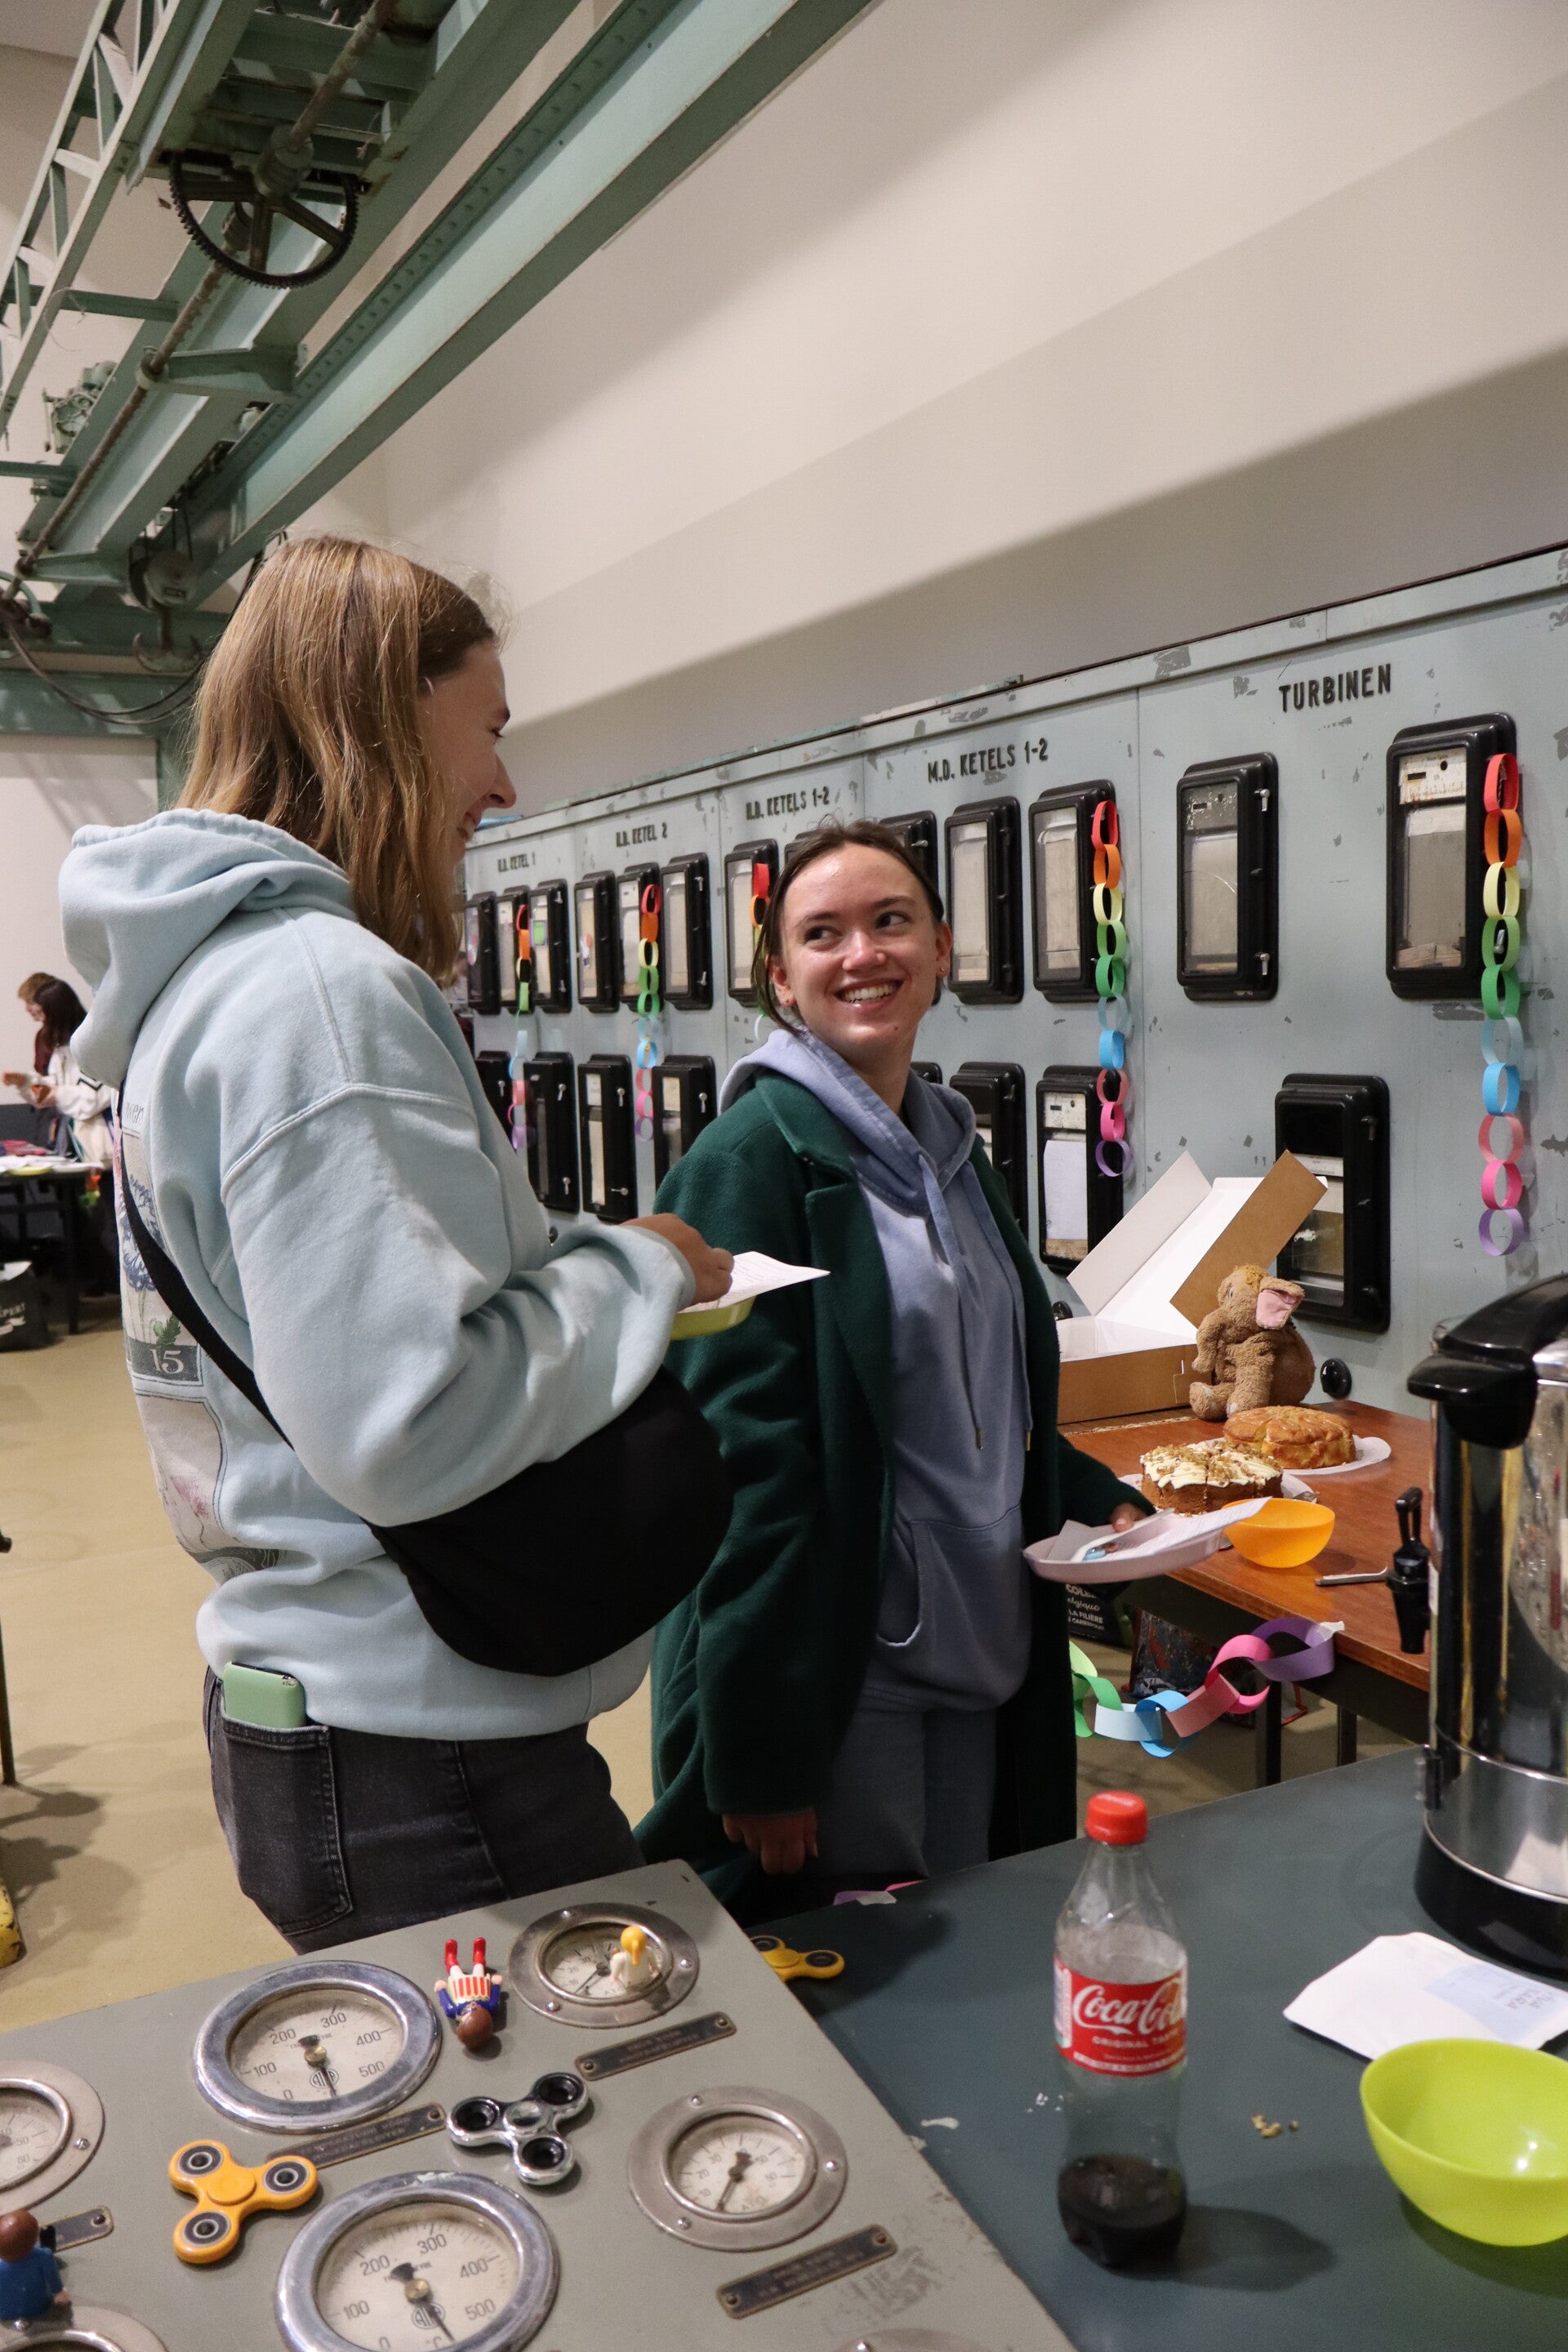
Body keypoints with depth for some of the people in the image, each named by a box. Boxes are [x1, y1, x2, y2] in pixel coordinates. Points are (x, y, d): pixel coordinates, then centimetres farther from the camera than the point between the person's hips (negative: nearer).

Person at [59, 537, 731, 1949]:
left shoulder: (208, 970, 11)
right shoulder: (319, 986, -22)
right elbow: (411, 1427, -29)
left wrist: (595, 1266, 10)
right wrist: (642, 1268, -13)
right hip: (422, 1753, -10)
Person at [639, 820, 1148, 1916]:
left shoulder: (950, 1148, 10)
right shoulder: (753, 1157, -14)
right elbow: (747, 1463, -19)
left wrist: (1100, 1500, 6)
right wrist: (760, 1760, -19)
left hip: (981, 1678, 8)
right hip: (838, 1685, -7)